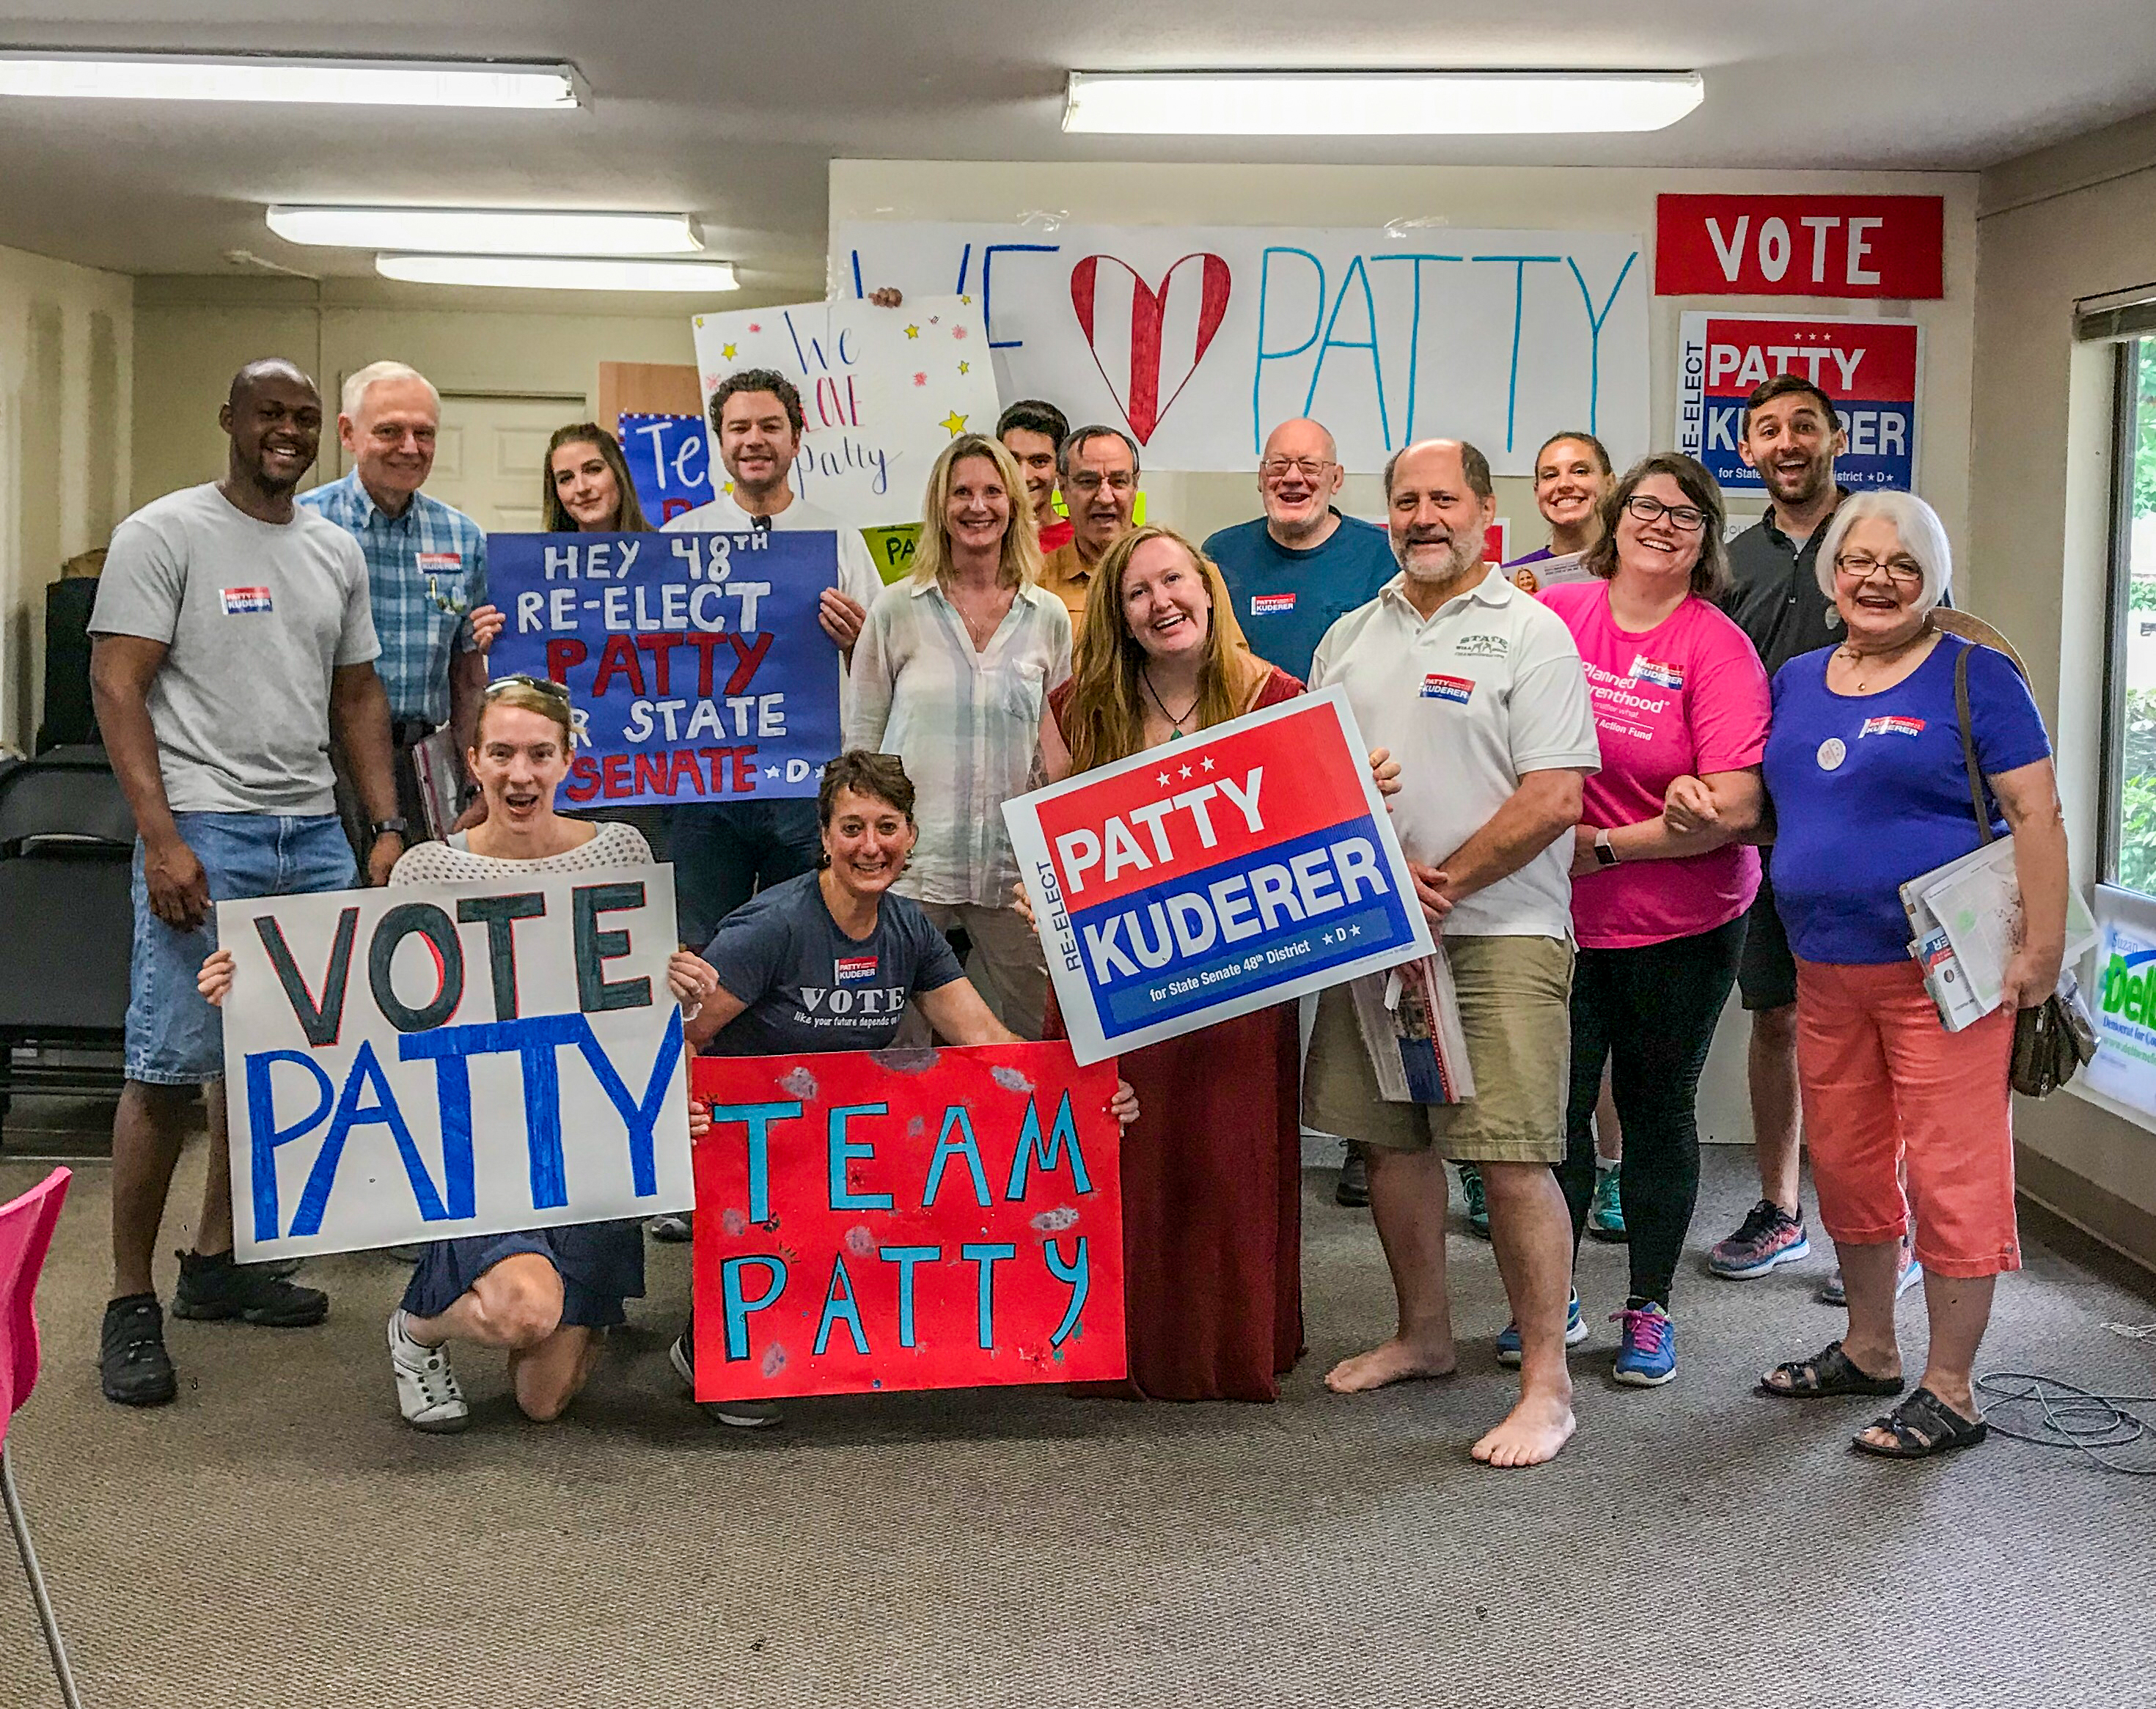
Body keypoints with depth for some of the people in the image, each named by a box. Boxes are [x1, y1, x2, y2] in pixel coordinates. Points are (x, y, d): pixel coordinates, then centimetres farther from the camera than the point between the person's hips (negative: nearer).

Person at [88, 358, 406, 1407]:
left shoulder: (335, 552, 15)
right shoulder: (164, 534, -3)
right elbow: (117, 689, -8)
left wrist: (388, 826, 10)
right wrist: (161, 838, -17)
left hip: (314, 835, 6)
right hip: (204, 834, -6)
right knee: (170, 1069, -6)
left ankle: (214, 1264, 23)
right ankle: (130, 1304, 4)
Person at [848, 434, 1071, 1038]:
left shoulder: (1049, 616, 7)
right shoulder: (898, 609, 2)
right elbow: (862, 734, 6)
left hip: (1015, 861, 2)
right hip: (912, 856, -2)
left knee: (1024, 1041, 5)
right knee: (898, 1043, 1)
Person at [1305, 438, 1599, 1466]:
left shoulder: (1531, 634, -4)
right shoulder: (1350, 637, 15)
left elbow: (1552, 799, -12)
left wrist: (1442, 884, -14)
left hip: (1497, 930, -6)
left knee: (1512, 1158, -8)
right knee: (1390, 1140, 12)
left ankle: (1546, 1384, 0)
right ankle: (1424, 1336, 28)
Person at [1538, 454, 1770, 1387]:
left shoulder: (1718, 647, -9)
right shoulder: (1556, 612, -1)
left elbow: (1733, 806, -16)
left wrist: (1604, 845, -13)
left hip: (1681, 922, -2)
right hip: (1561, 915, 2)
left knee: (1659, 1111, 9)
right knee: (1556, 1106, 5)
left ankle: (1650, 1308, 22)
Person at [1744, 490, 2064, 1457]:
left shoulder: (1975, 677, -5)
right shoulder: (1797, 681, 13)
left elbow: (2035, 815, -9)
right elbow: (1766, 802, 22)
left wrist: (2041, 952, -16)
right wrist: (1700, 806, 0)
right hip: (1826, 968, 6)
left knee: (1951, 1175, -4)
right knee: (1845, 1165, 15)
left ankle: (1949, 1392, 6)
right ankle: (1867, 1351, 32)